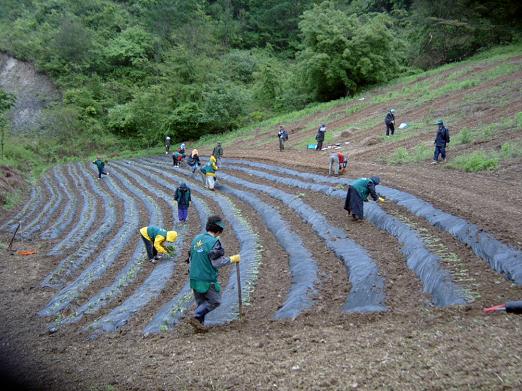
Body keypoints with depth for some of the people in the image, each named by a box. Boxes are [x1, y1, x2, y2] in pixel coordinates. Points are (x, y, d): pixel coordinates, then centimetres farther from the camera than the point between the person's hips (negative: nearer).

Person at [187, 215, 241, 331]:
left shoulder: (196, 239, 7)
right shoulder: (213, 242, -17)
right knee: (215, 301, 7)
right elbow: (217, 262, -17)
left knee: (201, 302, 18)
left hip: (194, 277, 8)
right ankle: (196, 317, -4)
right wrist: (233, 259, -7)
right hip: (207, 279, -8)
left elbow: (190, 258, 14)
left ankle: (199, 324, 17)